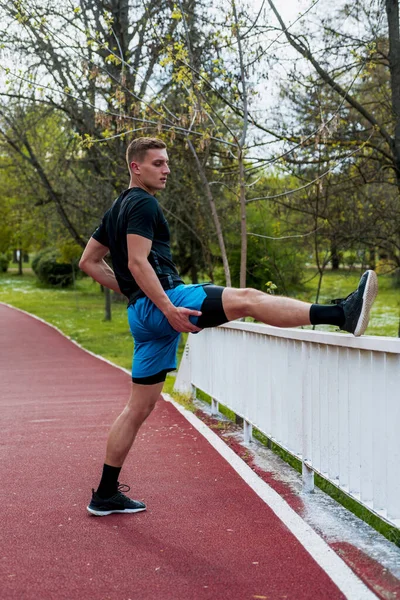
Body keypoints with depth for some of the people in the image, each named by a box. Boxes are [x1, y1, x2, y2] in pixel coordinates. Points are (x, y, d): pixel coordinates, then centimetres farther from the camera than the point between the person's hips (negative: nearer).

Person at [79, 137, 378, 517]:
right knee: (246, 299, -17)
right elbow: (138, 263, -19)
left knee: (140, 407, 11)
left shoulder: (118, 209, 23)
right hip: (161, 303, -10)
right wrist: (168, 308, -24)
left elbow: (88, 262, 26)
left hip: (144, 313, 10)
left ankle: (106, 495, 16)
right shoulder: (142, 204, -6)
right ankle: (342, 314, -25)